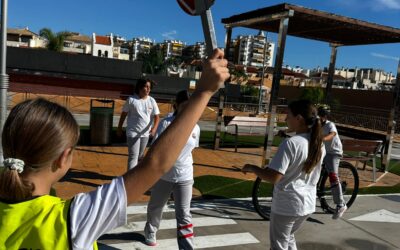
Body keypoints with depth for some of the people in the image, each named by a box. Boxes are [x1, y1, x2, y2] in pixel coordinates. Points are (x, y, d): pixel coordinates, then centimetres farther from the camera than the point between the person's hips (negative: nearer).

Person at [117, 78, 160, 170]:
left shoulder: (152, 101, 0)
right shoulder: (131, 99, -8)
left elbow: (157, 116, -3)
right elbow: (124, 114, 0)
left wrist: (154, 128, -19)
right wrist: (119, 128, 5)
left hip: (145, 133, 4)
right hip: (133, 132, -4)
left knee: (140, 156, 18)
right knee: (133, 156, -9)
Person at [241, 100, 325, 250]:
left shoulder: (290, 143, -23)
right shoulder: (319, 144, 1)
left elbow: (273, 177, -27)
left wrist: (252, 168, -12)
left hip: (286, 205, -7)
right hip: (307, 204, 7)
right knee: (289, 238, 28)